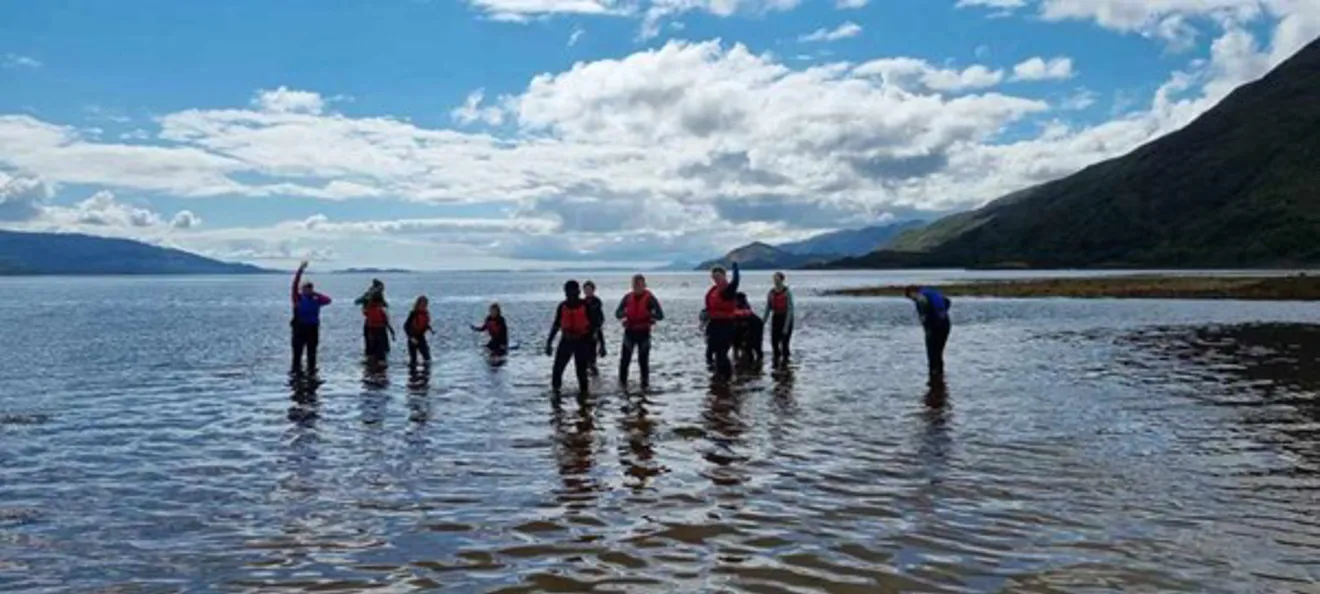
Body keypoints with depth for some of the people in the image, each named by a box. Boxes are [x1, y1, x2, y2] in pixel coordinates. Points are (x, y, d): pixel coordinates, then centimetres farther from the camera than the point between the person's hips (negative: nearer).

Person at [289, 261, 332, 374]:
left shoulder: (316, 301, 8)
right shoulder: (298, 298, 0)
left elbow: (328, 300, -1)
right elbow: (295, 285, -9)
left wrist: (316, 294, 2)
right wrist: (300, 270, -15)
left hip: (312, 328, 3)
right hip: (300, 327, -3)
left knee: (312, 351, 9)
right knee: (297, 350, 0)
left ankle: (311, 369, 17)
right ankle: (295, 368, 6)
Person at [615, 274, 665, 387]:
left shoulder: (649, 298, -8)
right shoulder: (627, 297, 3)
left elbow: (660, 315, -14)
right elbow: (617, 313, 4)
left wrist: (649, 314, -33)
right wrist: (624, 313, -20)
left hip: (643, 332, -3)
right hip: (629, 331, 3)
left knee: (643, 360, 3)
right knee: (625, 358, 4)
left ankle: (645, 384, 13)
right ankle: (622, 383, 16)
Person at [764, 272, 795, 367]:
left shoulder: (787, 292, -13)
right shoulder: (771, 293, 2)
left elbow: (790, 309, -14)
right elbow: (768, 309, 8)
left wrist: (786, 326, -18)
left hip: (786, 318, -4)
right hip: (776, 318, 5)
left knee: (784, 342, -6)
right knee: (774, 341, 2)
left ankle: (785, 361, 7)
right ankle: (776, 362, 17)